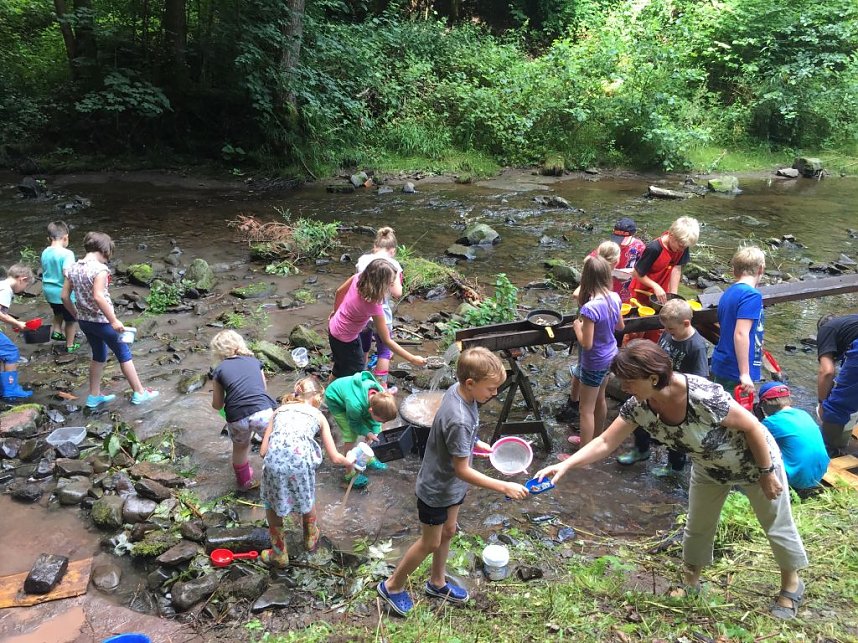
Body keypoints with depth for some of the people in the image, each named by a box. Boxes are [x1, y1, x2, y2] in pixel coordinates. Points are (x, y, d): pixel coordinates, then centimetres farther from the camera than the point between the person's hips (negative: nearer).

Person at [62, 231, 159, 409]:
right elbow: (98, 297, -29)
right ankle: (139, 393, 17)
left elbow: (64, 296, 5)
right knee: (123, 354, 8)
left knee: (98, 355, 22)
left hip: (85, 321, 7)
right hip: (101, 320, -7)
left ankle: (94, 396, 29)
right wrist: (114, 320, -24)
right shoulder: (100, 268, -20)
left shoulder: (74, 267, 3)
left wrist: (77, 315, 17)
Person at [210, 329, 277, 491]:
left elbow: (217, 405, 16)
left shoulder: (219, 370, 11)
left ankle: (244, 482, 48)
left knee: (240, 447, 29)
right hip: (263, 413, -1)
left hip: (237, 419, 1)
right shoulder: (254, 361, 16)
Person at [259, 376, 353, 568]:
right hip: (301, 461, -1)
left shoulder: (279, 411, 25)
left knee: (271, 502, 28)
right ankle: (311, 539, 53)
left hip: (273, 461, 1)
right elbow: (335, 457, 21)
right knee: (307, 499, 30)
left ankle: (279, 554, 39)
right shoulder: (318, 416, 22)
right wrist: (349, 462, 42)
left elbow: (263, 451, 16)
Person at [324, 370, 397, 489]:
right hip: (335, 400, -6)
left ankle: (369, 459, 26)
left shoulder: (381, 394, -29)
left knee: (373, 429, 4)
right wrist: (368, 433, -27)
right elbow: (354, 423, -19)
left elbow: (374, 421, -9)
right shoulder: (355, 405, -45)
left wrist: (375, 433, -19)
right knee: (351, 435, -14)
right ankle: (351, 473, 2)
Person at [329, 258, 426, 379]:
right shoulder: (374, 306, -36)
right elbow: (387, 341, -27)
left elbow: (340, 291, 2)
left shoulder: (357, 278, -19)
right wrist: (412, 359, -21)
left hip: (334, 327, 8)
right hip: (345, 340, -8)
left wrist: (336, 311, 22)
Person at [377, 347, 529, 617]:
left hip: (452, 485, 8)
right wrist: (504, 487, -27)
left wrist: (479, 444, 3)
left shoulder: (458, 390, -13)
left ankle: (437, 582, 47)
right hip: (437, 490, -8)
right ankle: (392, 586, 34)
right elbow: (463, 470, -29)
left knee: (447, 532, 24)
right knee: (430, 543, 12)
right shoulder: (459, 420, -39)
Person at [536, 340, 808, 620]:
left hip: (753, 460, -5)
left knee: (777, 526, 15)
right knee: (697, 527, 18)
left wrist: (767, 473, -19)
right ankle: (691, 582, 41)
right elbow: (605, 443, -18)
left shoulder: (703, 396, -43)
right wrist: (565, 465, -29)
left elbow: (752, 426, -28)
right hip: (709, 468, 5)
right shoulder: (639, 406, -24)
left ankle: (792, 583, 41)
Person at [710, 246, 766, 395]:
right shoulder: (752, 295, -15)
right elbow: (740, 334, -23)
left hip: (721, 366, 8)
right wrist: (745, 373, -22)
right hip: (735, 372, -8)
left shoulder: (728, 293, 10)